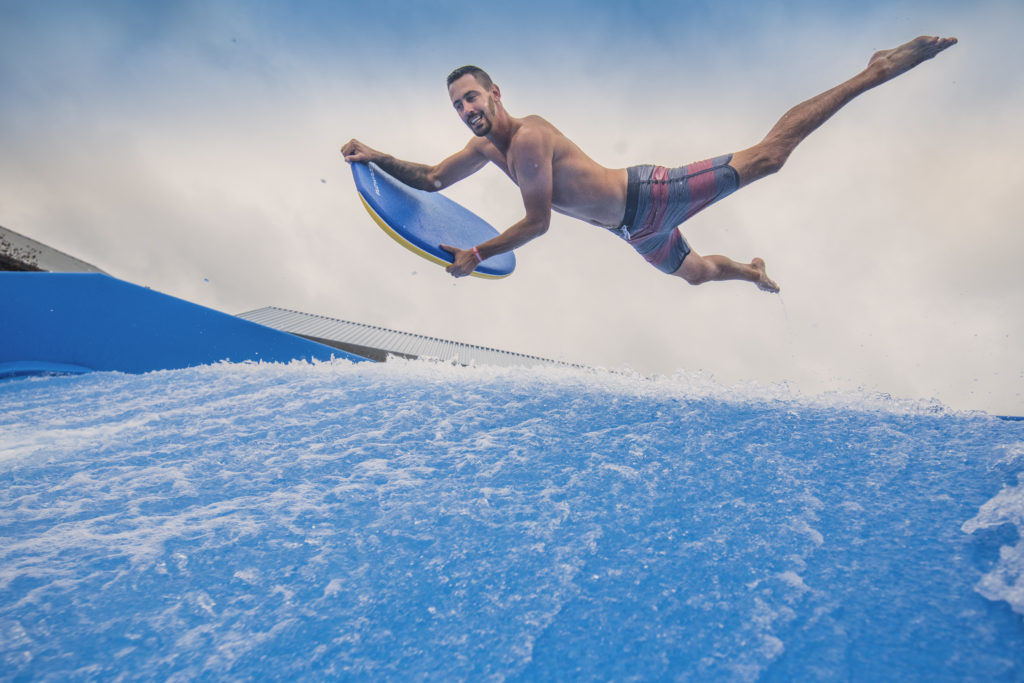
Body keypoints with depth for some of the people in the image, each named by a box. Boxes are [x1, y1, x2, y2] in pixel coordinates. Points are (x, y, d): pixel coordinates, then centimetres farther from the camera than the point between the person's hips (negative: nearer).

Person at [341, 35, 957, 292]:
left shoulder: (528, 137, -22)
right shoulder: (485, 150, 5)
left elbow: (537, 223, -24)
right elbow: (431, 180, 13)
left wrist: (476, 255, -19)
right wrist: (376, 156, 1)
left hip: (651, 195, -8)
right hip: (637, 229, 8)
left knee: (767, 155, -8)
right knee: (694, 271, 29)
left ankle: (876, 73, 3)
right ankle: (755, 270, 59)